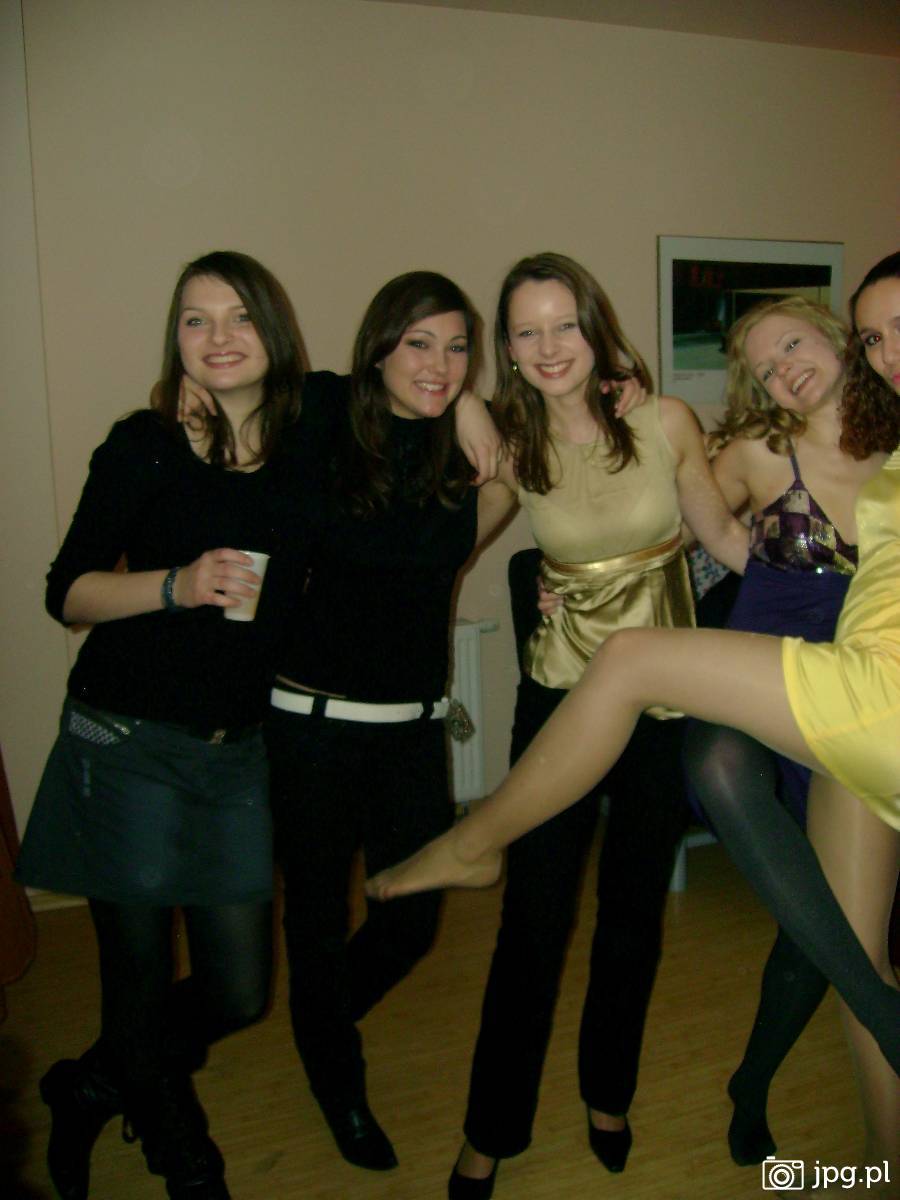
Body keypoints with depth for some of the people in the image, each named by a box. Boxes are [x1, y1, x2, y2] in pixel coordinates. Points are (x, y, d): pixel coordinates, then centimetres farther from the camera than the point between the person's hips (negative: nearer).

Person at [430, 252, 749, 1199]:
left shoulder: (663, 421, -9)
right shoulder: (514, 452, -6)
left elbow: (722, 532, -1)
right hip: (560, 695, 0)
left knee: (633, 909, 16)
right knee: (533, 918, 4)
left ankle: (608, 1095, 41)